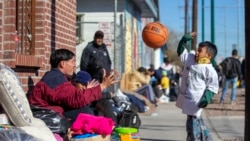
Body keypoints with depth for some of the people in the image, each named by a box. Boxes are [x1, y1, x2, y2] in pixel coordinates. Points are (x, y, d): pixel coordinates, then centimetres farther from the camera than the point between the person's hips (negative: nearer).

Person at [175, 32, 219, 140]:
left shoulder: (210, 70, -14)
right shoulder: (190, 59, 6)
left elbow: (213, 87, -12)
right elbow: (181, 51, 20)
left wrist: (206, 98, -23)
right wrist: (185, 39, 9)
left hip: (195, 101, -8)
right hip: (186, 97, 8)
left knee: (193, 123, -7)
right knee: (198, 122, 19)